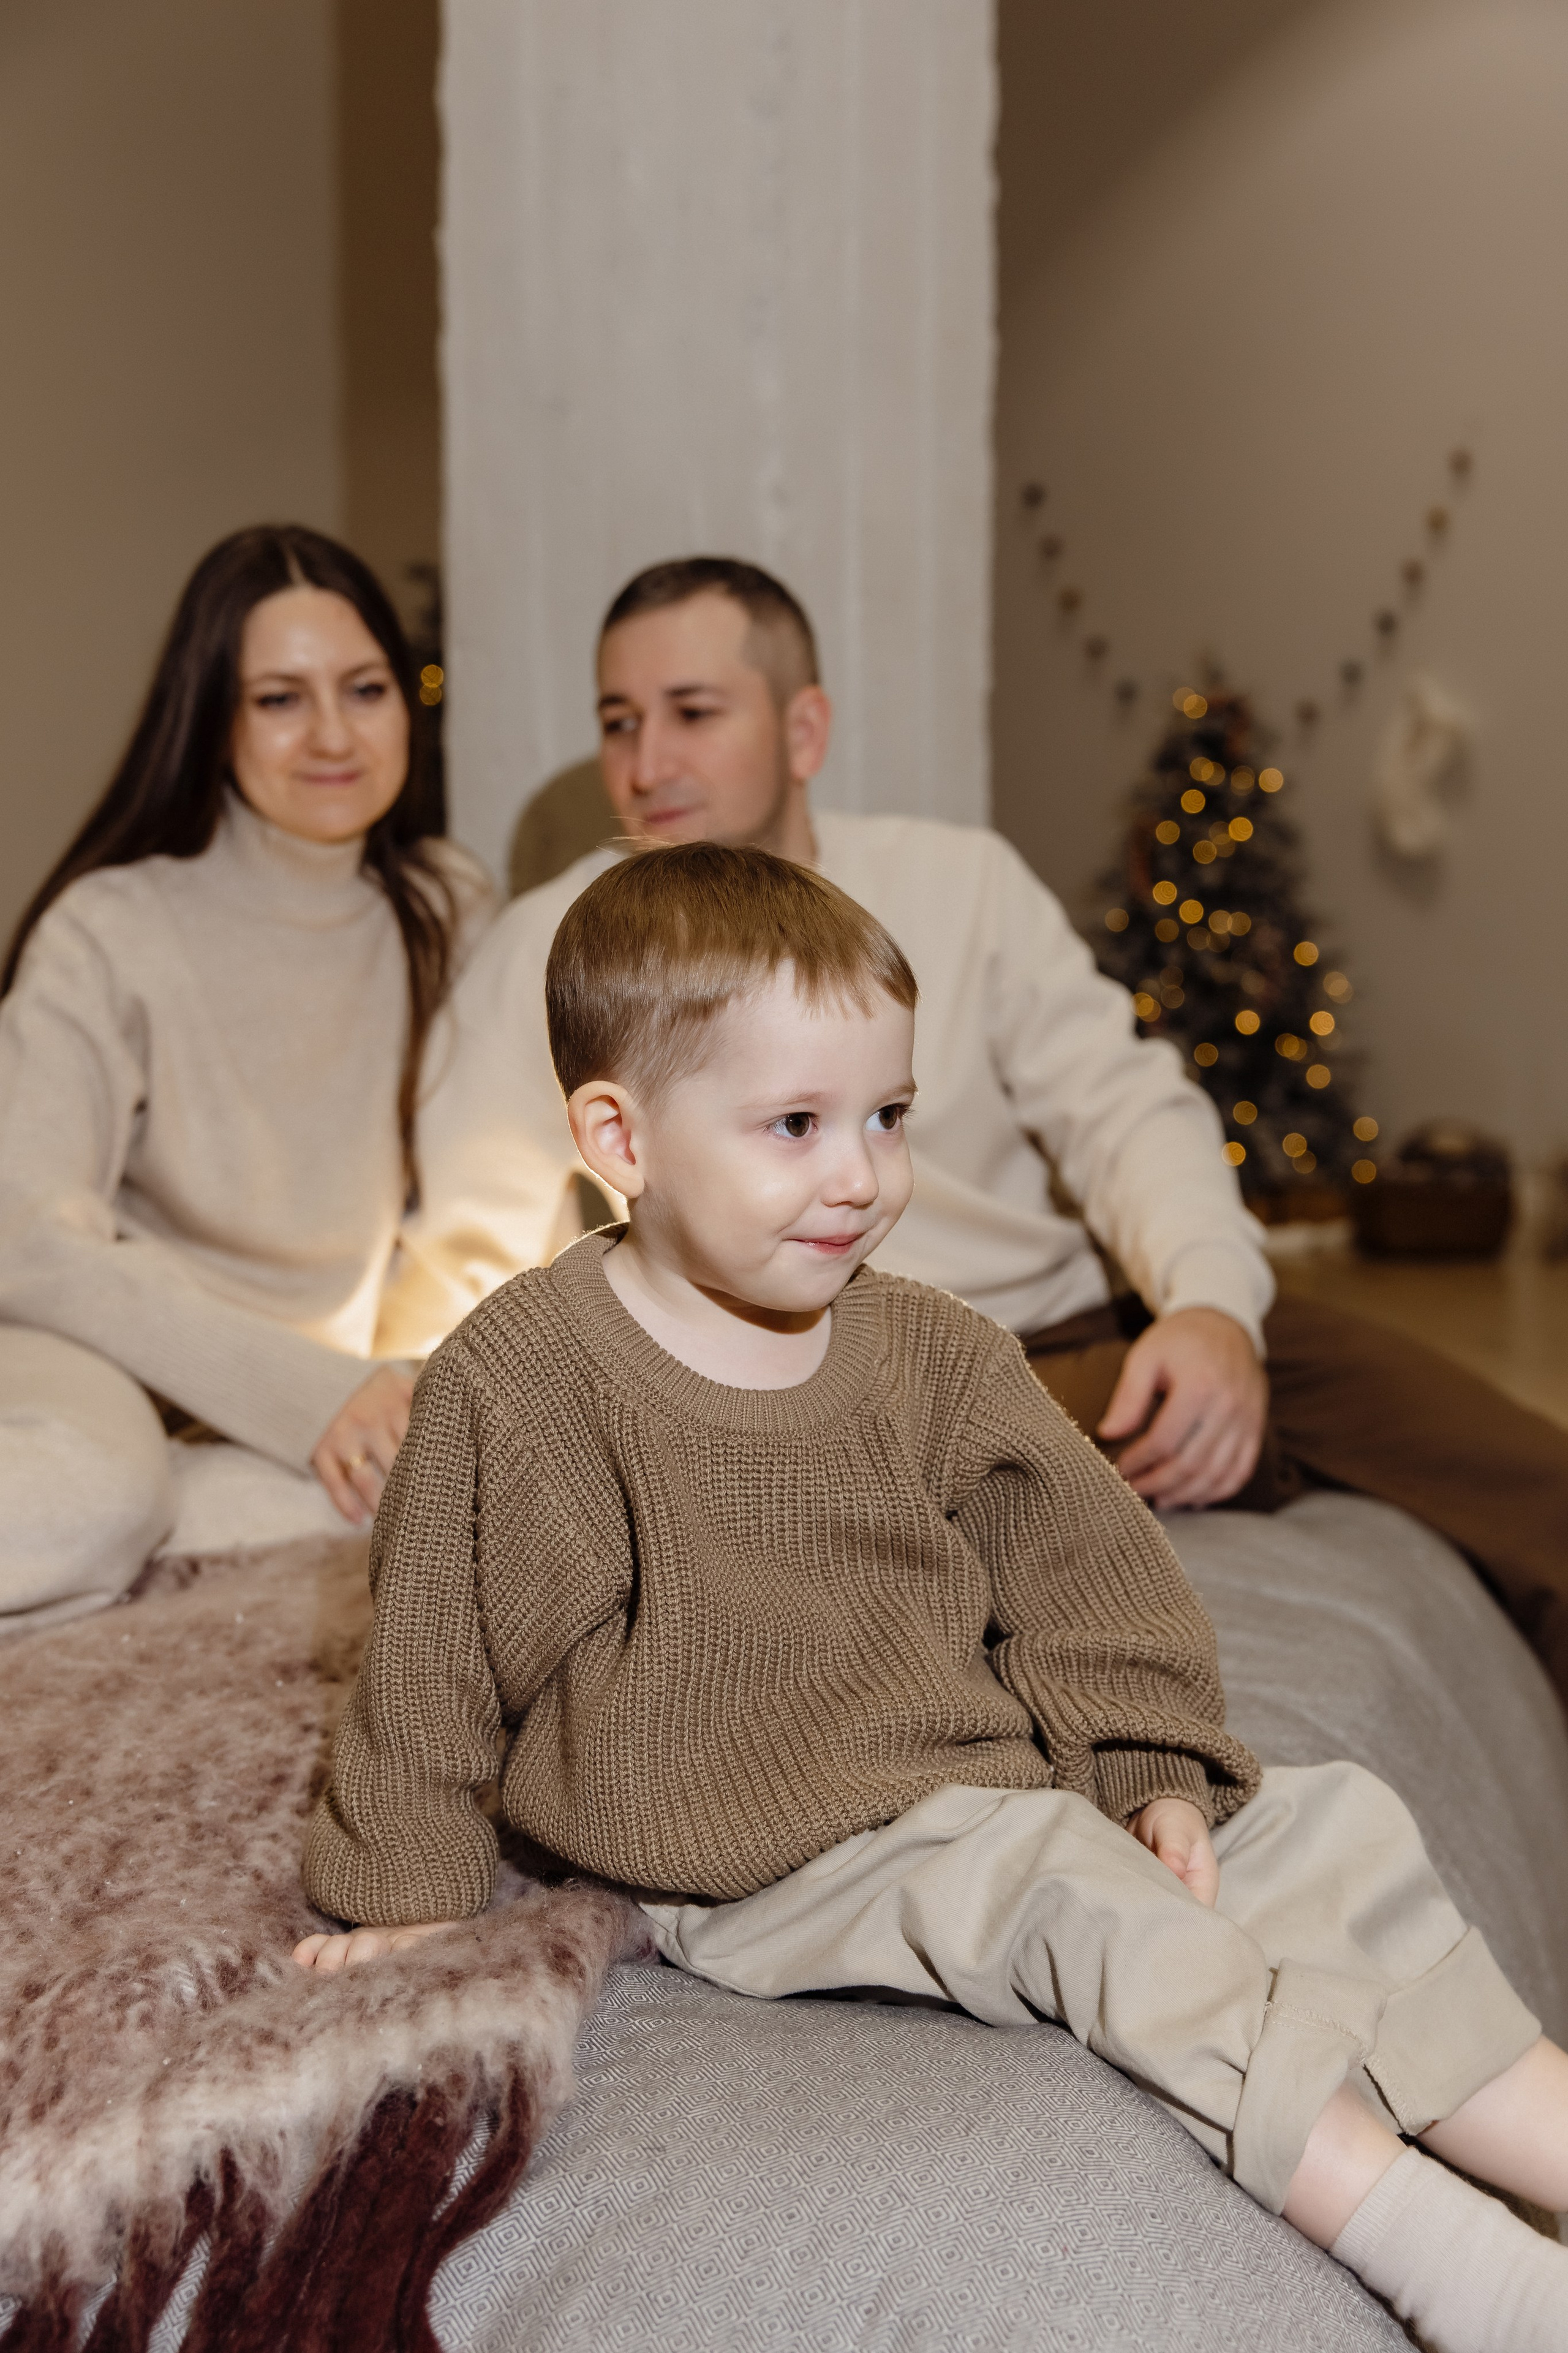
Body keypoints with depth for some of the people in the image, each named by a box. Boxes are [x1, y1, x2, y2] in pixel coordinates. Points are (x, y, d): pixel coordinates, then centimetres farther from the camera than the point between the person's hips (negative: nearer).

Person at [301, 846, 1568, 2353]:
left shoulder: (937, 1361, 4)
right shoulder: (518, 1384, -10)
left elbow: (1087, 1576, 9)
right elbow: (434, 1656, -1)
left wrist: (1158, 1776, -3)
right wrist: (406, 1888, 6)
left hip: (987, 1798, 7)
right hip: (764, 1875, -6)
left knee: (1332, 1824, -6)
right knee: (1060, 1883, -31)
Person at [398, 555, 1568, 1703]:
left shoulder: (963, 881, 6)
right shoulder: (551, 949, -1)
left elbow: (1125, 1107, 0)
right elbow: (475, 1264, 1)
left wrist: (1212, 1301, -18)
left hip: (1100, 1322, 4)